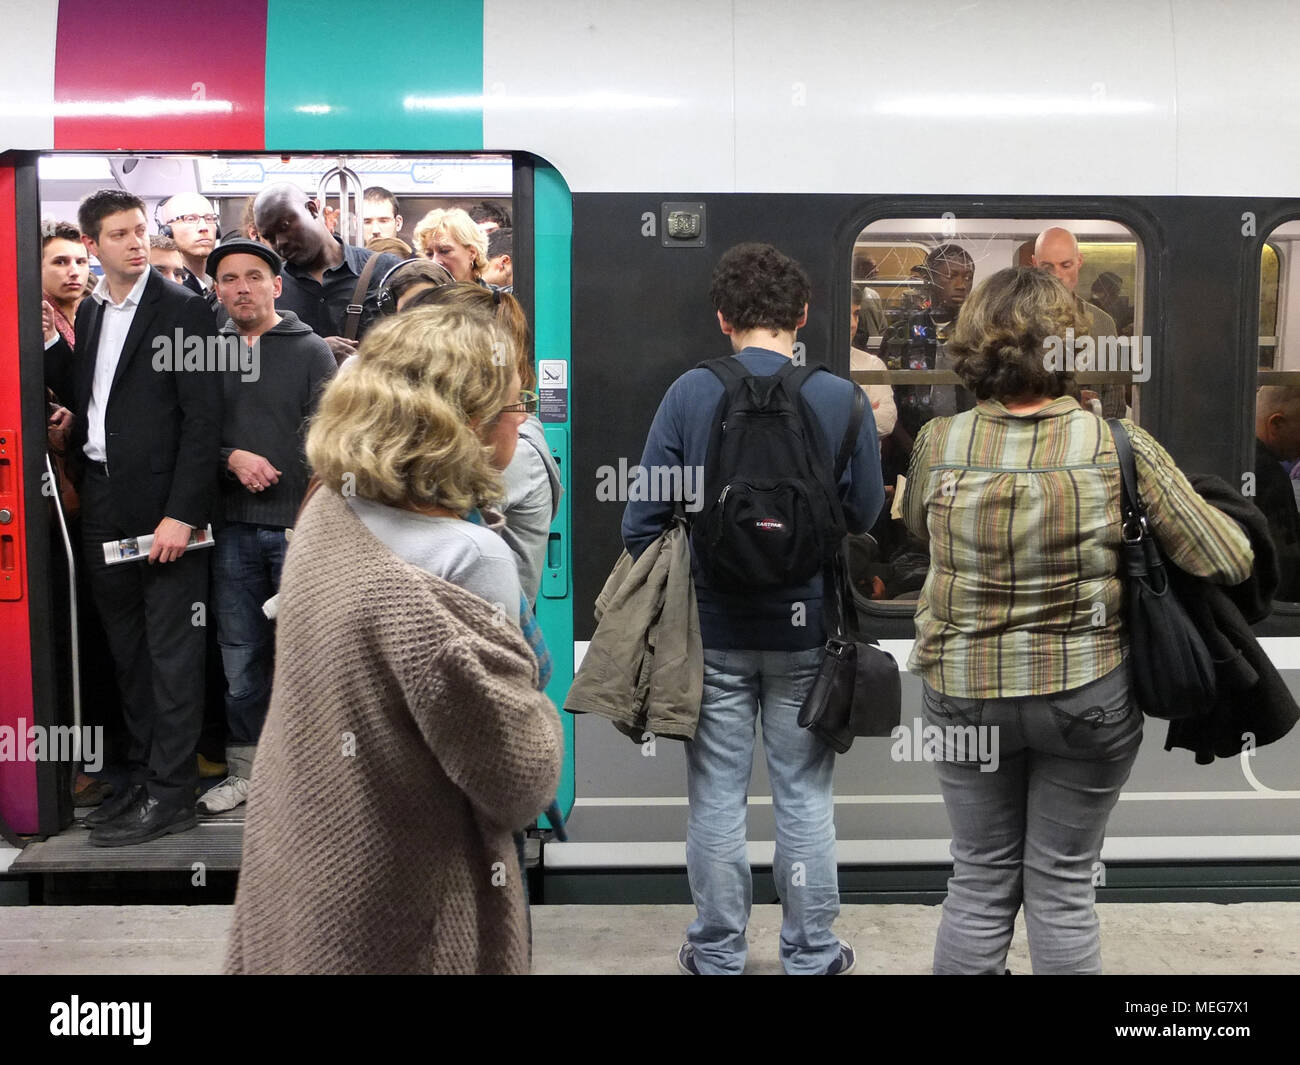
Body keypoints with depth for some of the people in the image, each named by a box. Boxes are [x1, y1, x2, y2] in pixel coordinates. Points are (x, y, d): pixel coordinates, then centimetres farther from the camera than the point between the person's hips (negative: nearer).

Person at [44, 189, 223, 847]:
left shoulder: (183, 309, -6)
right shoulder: (87, 313, 15)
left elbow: (203, 417, -11)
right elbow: (79, 399, 16)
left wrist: (182, 513, -17)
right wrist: (55, 345, 0)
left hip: (163, 505, -7)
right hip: (104, 506, 7)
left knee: (171, 652, 0)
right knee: (128, 649, 13)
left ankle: (170, 794, 8)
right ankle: (142, 774, 25)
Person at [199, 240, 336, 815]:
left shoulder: (310, 350, 2)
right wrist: (233, 458, -9)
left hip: (296, 525, -3)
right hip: (232, 528, 3)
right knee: (240, 655, 9)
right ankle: (246, 767, 22)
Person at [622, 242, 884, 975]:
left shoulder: (690, 393, -8)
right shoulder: (842, 399, -8)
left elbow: (644, 516, -7)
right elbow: (867, 518, -3)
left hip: (713, 627, 0)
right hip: (806, 626, 0)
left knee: (718, 798, 12)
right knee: (806, 797, 13)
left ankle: (718, 955, 26)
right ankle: (811, 954, 27)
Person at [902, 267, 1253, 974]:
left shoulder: (937, 443, -10)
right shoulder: (1120, 447, -14)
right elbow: (1230, 562, -8)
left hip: (963, 692, 1)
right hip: (1088, 697, -1)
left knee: (980, 880, 16)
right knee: (1063, 886, 14)